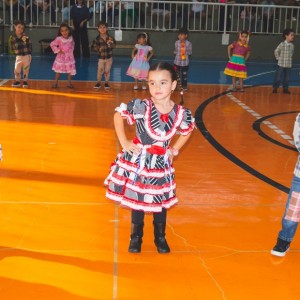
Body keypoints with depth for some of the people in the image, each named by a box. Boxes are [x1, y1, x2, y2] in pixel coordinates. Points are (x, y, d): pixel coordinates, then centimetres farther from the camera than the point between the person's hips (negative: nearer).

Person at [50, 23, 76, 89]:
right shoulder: (59, 39, -15)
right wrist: (57, 50, -14)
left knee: (70, 70, 5)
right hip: (61, 57, -3)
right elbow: (52, 44, -13)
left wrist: (72, 49, 5)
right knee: (58, 70, 6)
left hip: (69, 57, 3)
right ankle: (56, 83, 18)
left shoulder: (71, 38, -1)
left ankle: (69, 83, 19)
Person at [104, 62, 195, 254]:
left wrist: (174, 150, 3)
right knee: (136, 200, 12)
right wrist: (124, 142, -6)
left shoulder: (181, 114, -12)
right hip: (136, 161, -1)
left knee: (161, 202, 13)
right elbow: (118, 115, -4)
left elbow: (187, 131, 11)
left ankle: (160, 237, 36)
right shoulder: (141, 107, -19)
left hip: (161, 164, 2)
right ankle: (136, 236, 33)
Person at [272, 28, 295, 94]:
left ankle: (285, 88, 20)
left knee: (287, 78, 10)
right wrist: (278, 58, -3)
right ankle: (275, 88, 12)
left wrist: (290, 58, 10)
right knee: (278, 77, 1)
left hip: (289, 65, 5)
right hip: (281, 64, -5)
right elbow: (276, 51, -5)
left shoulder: (292, 45, 3)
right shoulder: (282, 44, -12)